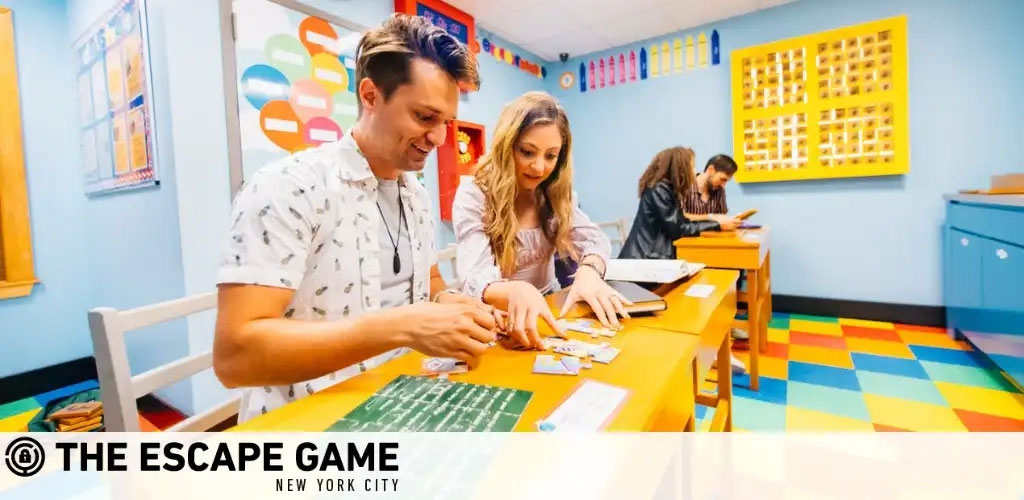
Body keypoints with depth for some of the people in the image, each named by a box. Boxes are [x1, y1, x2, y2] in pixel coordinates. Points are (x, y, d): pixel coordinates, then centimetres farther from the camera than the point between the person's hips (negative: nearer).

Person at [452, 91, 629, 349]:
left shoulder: (555, 193, 1)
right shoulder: (474, 195, -15)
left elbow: (595, 239, -6)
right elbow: (477, 280, -26)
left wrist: (588, 270, -29)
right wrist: (516, 292, -48)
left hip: (548, 307, 4)